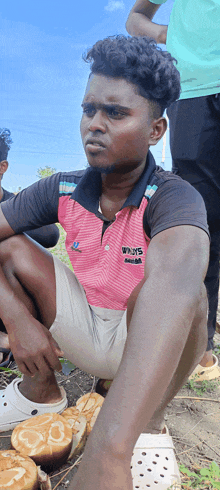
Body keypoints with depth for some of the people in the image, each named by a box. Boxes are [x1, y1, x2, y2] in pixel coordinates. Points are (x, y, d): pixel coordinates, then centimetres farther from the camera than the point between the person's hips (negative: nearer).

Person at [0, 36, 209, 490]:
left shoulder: (174, 197, -25)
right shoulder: (63, 190, -9)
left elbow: (174, 283, -46)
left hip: (150, 346, -4)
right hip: (84, 331, 4)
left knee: (176, 285, -34)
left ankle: (149, 425, -12)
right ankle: (41, 390, 4)